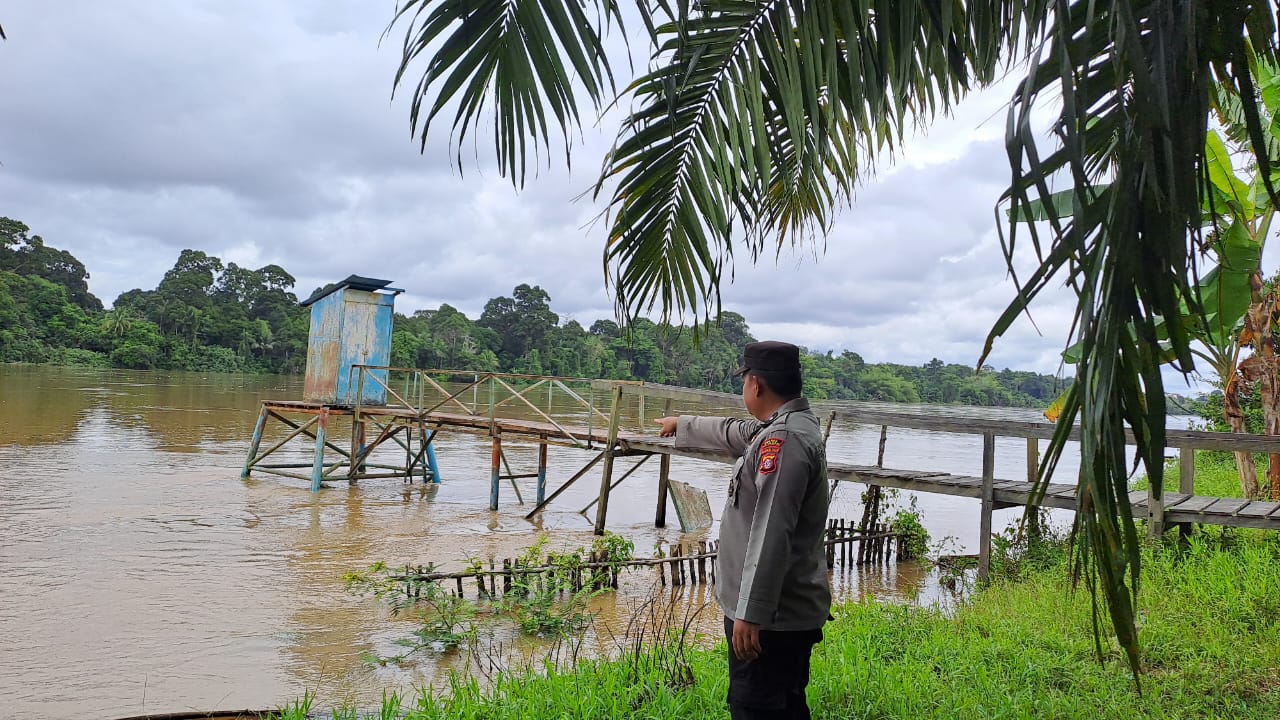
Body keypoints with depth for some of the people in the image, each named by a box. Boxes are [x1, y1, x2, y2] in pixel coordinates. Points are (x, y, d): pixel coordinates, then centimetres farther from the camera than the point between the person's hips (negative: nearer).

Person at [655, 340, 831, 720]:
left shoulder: (783, 439, -20)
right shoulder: (794, 425, 12)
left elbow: (771, 536, -26)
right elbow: (732, 432, 31)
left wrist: (750, 614, -27)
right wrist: (682, 424, 45)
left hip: (771, 616, -10)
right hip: (792, 610, 10)